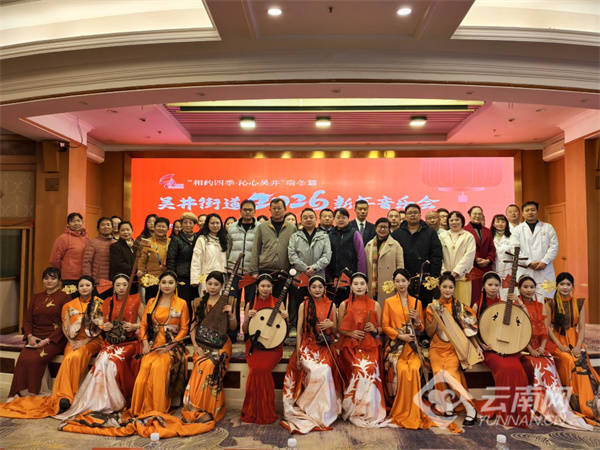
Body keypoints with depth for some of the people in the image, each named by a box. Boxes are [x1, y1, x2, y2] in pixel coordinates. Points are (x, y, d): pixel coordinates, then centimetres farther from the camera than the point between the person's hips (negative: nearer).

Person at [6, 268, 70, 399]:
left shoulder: (65, 298, 0)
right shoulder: (36, 297, 19)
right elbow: (27, 319, 14)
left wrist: (47, 340, -15)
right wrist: (30, 336, -5)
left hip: (55, 339, -4)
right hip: (35, 338, 5)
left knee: (35, 359, -28)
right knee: (23, 358, -24)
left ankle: (30, 394, -16)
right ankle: (18, 394, -18)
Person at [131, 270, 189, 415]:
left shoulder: (181, 304, 6)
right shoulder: (151, 302, 16)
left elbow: (184, 328, 3)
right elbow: (143, 324, 13)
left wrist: (170, 345, -8)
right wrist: (145, 343, -3)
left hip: (172, 345, -2)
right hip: (153, 344, 3)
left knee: (158, 366, -30)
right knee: (145, 367, -27)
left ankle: (157, 410, -20)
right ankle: (143, 409, -16)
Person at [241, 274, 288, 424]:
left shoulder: (277, 303, 8)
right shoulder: (250, 304, 10)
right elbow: (244, 330, 10)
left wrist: (285, 318, -15)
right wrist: (248, 318, -9)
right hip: (254, 344, 1)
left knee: (262, 368, -28)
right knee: (256, 368, -27)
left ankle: (265, 414, -11)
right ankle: (252, 413, -8)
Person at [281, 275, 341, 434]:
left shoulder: (331, 305, 10)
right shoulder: (304, 305, 5)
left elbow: (336, 332, 16)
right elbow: (299, 332, 3)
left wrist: (331, 325, -8)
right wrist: (298, 355, -5)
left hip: (325, 349, 2)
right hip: (307, 347, -2)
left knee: (326, 370, -26)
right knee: (319, 372, -27)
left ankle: (323, 413, -6)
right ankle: (313, 414, -9)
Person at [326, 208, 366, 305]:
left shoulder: (354, 233, 0)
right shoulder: (330, 234, 9)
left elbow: (361, 257, -4)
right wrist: (329, 277, 4)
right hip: (335, 278, 3)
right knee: (336, 305, 7)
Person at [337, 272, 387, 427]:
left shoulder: (375, 305, 10)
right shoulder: (344, 305, 8)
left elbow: (381, 329, 15)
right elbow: (339, 329, 10)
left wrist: (374, 329, -6)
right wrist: (350, 333, -7)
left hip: (370, 346, 1)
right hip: (350, 346, -1)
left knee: (370, 368, -23)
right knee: (359, 369, -22)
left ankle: (370, 411, -7)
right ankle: (354, 411, -5)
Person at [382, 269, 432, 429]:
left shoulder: (416, 302, 16)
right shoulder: (389, 302, 9)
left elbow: (421, 329, 17)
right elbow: (385, 326, 4)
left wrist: (417, 320, -4)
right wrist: (400, 336, -9)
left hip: (412, 345, 2)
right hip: (395, 345, -1)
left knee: (414, 369, -25)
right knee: (402, 370, -25)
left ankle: (413, 413, -13)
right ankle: (401, 412, -11)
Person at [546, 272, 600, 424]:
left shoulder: (579, 303, 11)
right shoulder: (550, 303, 4)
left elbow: (582, 327, 3)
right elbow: (547, 327, -2)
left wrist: (578, 346, -12)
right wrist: (560, 345, -14)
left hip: (574, 341, 2)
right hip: (556, 342, -2)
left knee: (581, 360, -29)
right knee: (570, 362, -29)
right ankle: (587, 406, -24)